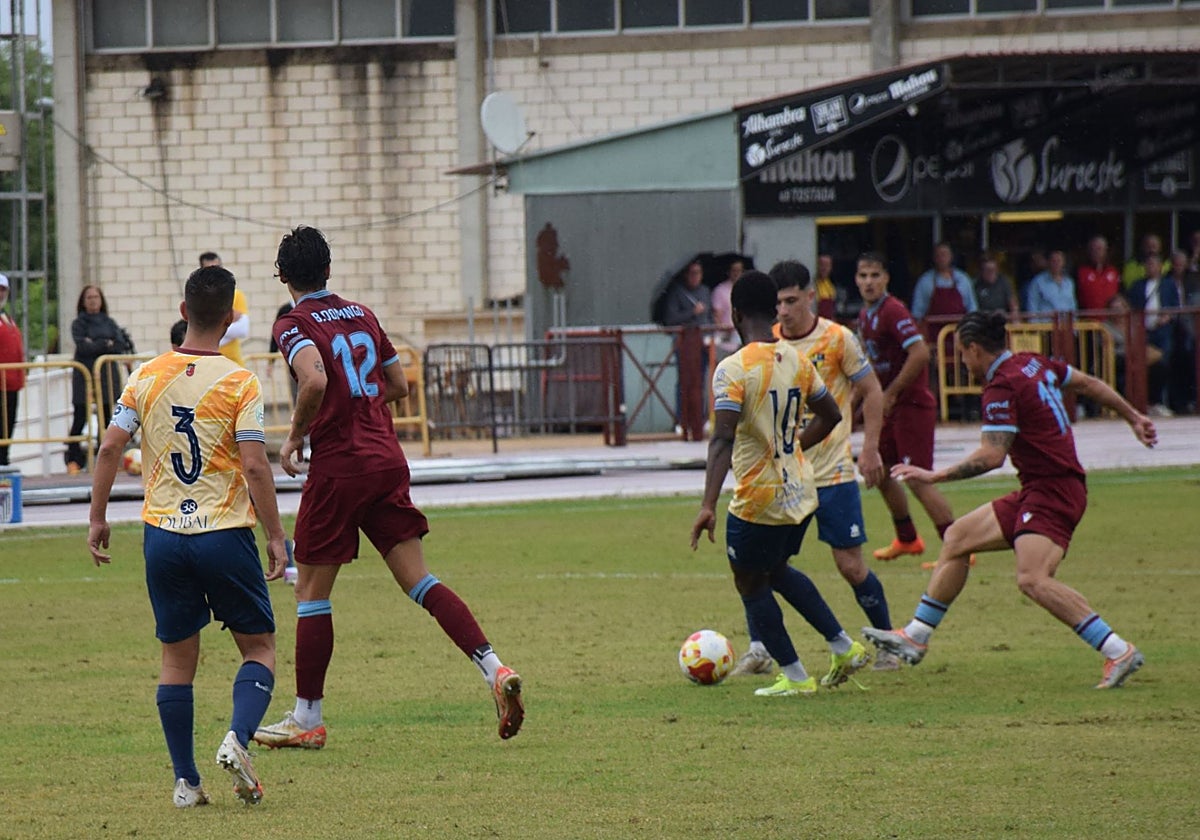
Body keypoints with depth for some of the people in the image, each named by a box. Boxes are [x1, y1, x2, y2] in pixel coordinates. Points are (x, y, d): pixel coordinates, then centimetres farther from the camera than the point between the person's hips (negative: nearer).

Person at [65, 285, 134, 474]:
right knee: (80, 419, -6)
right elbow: (82, 347, -10)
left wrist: (95, 345, -9)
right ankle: (73, 460, -1)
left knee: (106, 418, 0)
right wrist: (106, 344, -8)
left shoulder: (109, 323, 12)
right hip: (84, 375, -2)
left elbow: (122, 345, -1)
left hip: (107, 373, 2)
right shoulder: (79, 324, 5)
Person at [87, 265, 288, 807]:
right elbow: (255, 466, -14)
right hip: (226, 536, -3)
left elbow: (110, 448, 0)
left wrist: (97, 518, 10)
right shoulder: (239, 383, -8)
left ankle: (185, 782, 7)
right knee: (259, 648, 10)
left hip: (162, 534, 3)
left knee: (177, 657, 12)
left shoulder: (147, 376, 2)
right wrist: (276, 536, -6)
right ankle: (237, 738, -16)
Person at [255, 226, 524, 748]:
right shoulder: (362, 315, 13)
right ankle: (494, 670, -13)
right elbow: (397, 384, 19)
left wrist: (295, 436, -12)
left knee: (311, 592, 6)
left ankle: (307, 719, 10)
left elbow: (315, 380, -26)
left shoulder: (294, 326, -7)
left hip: (337, 468, -6)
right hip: (387, 461, 6)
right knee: (417, 580, 3)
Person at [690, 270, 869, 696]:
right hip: (801, 493, 7)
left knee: (751, 585, 12)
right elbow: (830, 416, 14)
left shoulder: (733, 369, -18)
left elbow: (723, 439, -27)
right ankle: (845, 647, 24)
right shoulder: (798, 361, 2)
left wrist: (708, 505, -30)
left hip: (759, 499, -7)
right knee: (777, 570, 28)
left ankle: (794, 677, 14)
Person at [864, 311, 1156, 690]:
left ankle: (1119, 652, -26)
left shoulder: (1002, 388, -16)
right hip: (1036, 491, 11)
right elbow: (1090, 384, 21)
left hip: (1052, 491, -11)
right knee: (957, 538, 15)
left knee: (1033, 579, -26)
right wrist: (1133, 417, 33)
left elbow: (991, 455, -24)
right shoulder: (1033, 364, 11)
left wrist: (935, 476, -21)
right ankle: (915, 637, 22)